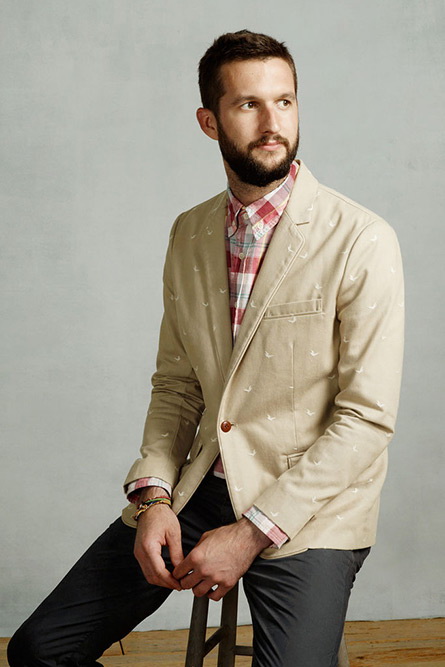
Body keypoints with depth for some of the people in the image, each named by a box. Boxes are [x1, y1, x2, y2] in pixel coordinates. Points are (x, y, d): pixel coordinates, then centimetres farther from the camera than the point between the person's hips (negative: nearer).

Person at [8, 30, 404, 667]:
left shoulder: (362, 242, -11)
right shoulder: (189, 233, 8)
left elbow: (367, 418, -13)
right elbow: (175, 384, 12)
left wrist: (252, 532, -16)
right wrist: (155, 495, -5)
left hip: (308, 507, -4)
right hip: (198, 488, 5)